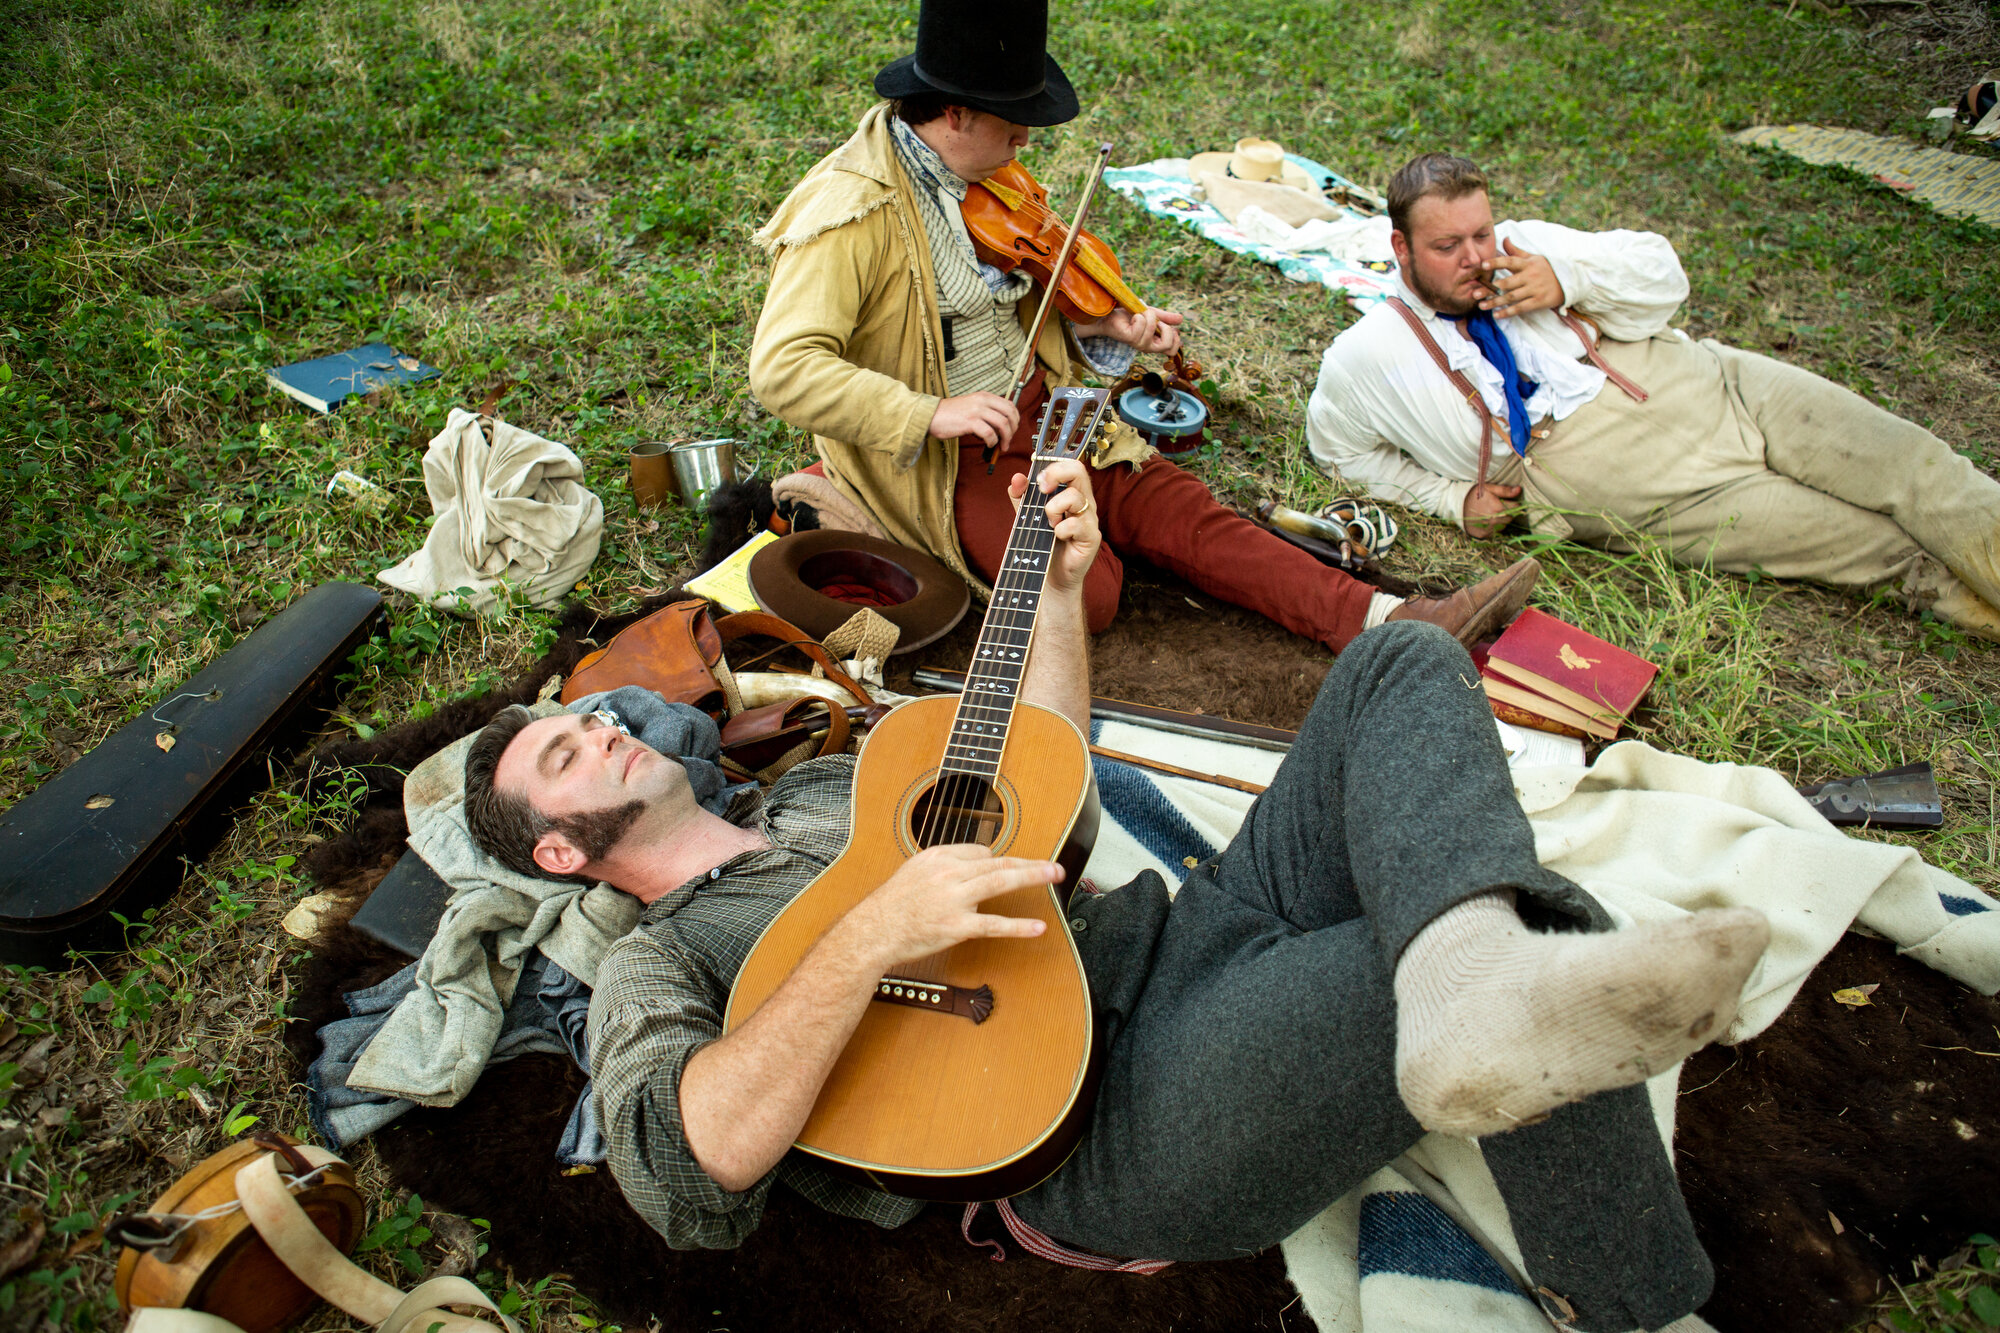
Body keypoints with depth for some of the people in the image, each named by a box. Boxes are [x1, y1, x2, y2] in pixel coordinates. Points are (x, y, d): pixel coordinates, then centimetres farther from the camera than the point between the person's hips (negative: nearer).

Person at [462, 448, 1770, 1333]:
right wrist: (872, 935, -24)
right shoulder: (656, 967, 6)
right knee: (1538, 1013, -29)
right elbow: (691, 1162, -15)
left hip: (1194, 928, 8)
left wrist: (1061, 585, 16)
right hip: (1119, 1115, -8)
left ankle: (1474, 972, -38)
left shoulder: (826, 781, 27)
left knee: (1405, 667, -14)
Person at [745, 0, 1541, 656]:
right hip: (934, 452, -7)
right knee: (1086, 590, -25)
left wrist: (1103, 325, 3)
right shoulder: (850, 213, -20)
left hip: (1027, 405, 7)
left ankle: (1390, 621, -15)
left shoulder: (976, 173, 6)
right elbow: (783, 370, -28)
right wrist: (931, 415, -33)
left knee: (1170, 504, -9)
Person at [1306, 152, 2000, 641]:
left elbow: (1661, 271, 6)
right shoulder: (1365, 359, -7)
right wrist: (1450, 497, -4)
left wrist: (1568, 278, -15)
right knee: (1876, 539, -17)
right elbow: (1340, 447, 6)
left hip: (1714, 387, 4)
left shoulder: (1526, 246, 3)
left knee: (1906, 463, -7)